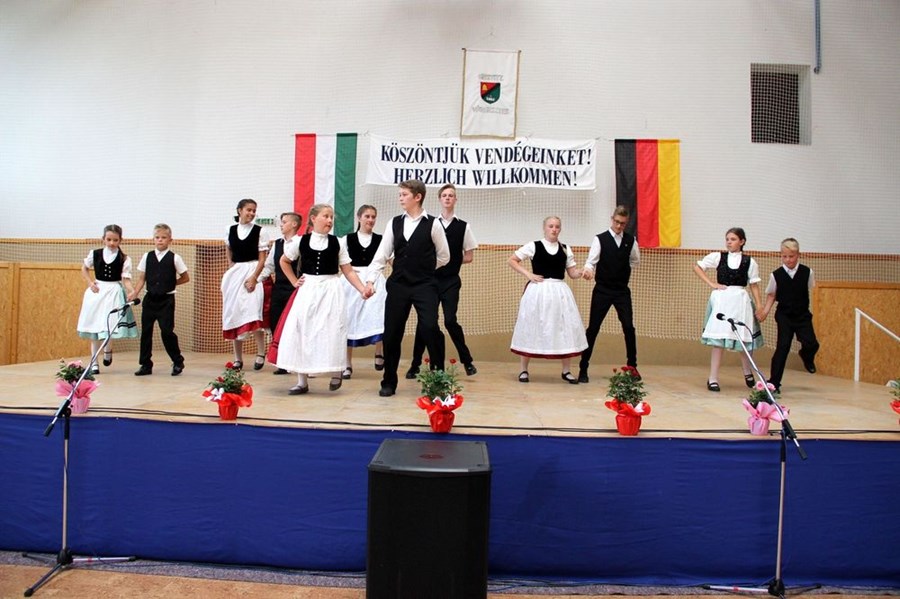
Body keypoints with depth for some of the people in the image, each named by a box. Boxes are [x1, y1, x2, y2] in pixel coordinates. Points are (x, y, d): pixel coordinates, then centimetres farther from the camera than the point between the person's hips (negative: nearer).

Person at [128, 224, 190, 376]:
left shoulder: (174, 258, -3)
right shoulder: (147, 257, 5)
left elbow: (186, 277, 4)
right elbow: (142, 278, 6)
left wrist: (171, 283, 0)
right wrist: (135, 292, -7)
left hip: (166, 300, -4)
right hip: (150, 299, 4)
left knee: (167, 331, -7)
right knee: (145, 331, 6)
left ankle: (178, 362, 11)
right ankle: (146, 365, 15)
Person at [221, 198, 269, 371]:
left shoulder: (259, 231, -2)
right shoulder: (231, 230, 10)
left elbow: (262, 259, -5)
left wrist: (254, 277, -16)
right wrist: (232, 268, 14)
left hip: (252, 273, -5)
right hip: (234, 274, 5)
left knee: (252, 314, -18)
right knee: (233, 315, 5)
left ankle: (261, 354, -5)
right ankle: (238, 359, 14)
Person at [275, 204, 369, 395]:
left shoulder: (337, 243, 2)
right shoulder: (301, 241, 3)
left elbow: (348, 271, 2)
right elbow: (284, 261, 19)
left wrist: (362, 289, -10)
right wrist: (294, 281, 9)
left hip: (331, 291, -1)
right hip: (307, 290, 1)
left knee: (330, 332, -4)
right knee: (300, 332, -1)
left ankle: (335, 373, 16)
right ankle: (302, 382, 9)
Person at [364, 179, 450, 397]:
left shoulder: (433, 224, -3)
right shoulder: (394, 223, 6)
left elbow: (444, 257, 3)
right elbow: (381, 255, 4)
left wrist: (423, 269, 9)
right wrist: (370, 280, -6)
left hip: (425, 286, -3)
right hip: (397, 285, 3)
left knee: (430, 328, -16)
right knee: (391, 333, 5)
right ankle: (389, 382, 19)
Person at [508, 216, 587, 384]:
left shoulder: (565, 249, 10)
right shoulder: (533, 246, 0)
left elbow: (572, 273, 9)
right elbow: (511, 260, 2)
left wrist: (583, 272, -13)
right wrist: (528, 274, -8)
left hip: (560, 292, 3)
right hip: (538, 291, -3)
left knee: (566, 329, 1)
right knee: (531, 328, 1)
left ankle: (566, 371, 13)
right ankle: (523, 370, 13)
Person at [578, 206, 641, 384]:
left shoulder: (630, 240, 5)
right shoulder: (600, 239, -5)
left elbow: (636, 260, 21)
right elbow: (591, 260, -16)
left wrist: (622, 270, 9)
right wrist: (588, 269, -37)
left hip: (622, 290, 2)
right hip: (602, 290, -2)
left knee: (628, 327, -2)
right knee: (593, 328, 0)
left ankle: (632, 367, 13)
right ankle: (583, 368, 8)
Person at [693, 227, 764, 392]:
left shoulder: (749, 262, 5)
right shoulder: (718, 257, 4)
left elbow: (754, 286, 6)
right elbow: (697, 267, 9)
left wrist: (759, 307, -1)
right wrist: (711, 283, 0)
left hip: (740, 300, 1)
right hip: (721, 299, -1)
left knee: (743, 340, 8)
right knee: (719, 340, -4)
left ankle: (748, 372, 34)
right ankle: (713, 379, 1)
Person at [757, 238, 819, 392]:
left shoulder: (807, 272, -4)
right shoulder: (776, 275, -5)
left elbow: (812, 291, 4)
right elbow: (771, 295, 5)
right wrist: (765, 311, -5)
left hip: (803, 315, 1)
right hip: (784, 316, -1)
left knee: (812, 344, -11)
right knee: (782, 347, -3)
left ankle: (806, 357, 29)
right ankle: (774, 381, 5)